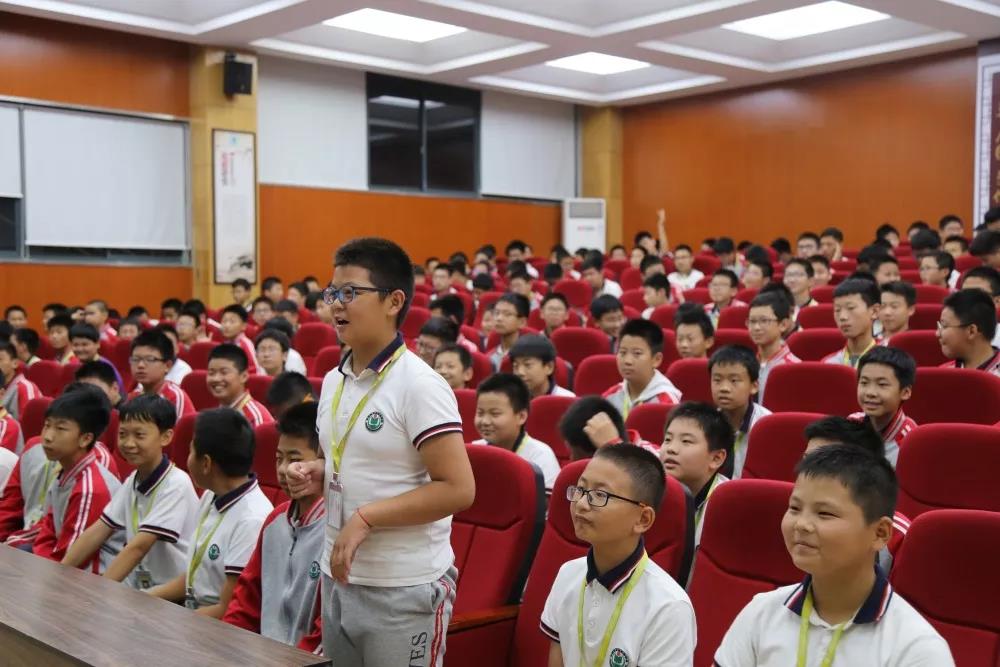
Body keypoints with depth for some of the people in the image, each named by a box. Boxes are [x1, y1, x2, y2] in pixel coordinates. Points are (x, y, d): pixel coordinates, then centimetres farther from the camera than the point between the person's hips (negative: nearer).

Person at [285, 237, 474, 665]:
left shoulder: (419, 385, -16)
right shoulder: (332, 381, 8)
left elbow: (458, 489, -20)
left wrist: (365, 518, -22)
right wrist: (316, 477, 1)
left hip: (405, 590, -7)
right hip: (339, 578, 7)